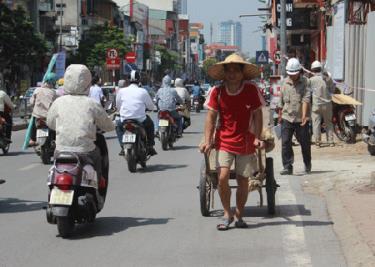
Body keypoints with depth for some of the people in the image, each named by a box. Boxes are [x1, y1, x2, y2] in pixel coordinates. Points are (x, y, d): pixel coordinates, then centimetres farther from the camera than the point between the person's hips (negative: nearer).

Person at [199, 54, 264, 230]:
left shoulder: (252, 90, -8)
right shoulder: (217, 92, -6)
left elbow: (257, 115, -4)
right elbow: (211, 116, -3)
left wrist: (257, 138, -14)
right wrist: (207, 141, -9)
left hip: (246, 142, 0)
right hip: (224, 142, 0)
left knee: (243, 180, 7)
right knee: (222, 177, -14)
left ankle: (239, 216, 24)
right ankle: (227, 214, 5)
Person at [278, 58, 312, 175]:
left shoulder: (305, 82, -3)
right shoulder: (285, 82, 8)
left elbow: (306, 99, -14)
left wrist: (304, 116, -25)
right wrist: (280, 115, 19)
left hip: (301, 118, -2)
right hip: (287, 118, 2)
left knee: (305, 143, 9)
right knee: (285, 143, -6)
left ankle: (307, 165, 29)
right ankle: (287, 167, -1)